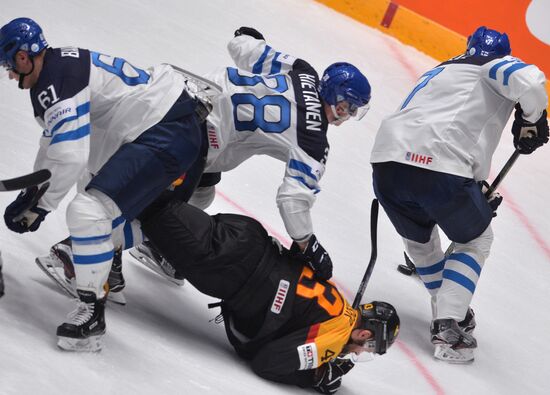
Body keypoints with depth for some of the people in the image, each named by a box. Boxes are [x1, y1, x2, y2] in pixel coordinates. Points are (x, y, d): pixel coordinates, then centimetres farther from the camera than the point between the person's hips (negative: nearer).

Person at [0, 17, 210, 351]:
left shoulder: (55, 82, -18)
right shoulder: (63, 63, 14)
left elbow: (70, 157, -22)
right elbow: (55, 142, 25)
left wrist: (39, 207, -9)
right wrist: (31, 192, 27)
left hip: (167, 134, -11)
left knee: (89, 210, -20)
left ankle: (92, 311, -11)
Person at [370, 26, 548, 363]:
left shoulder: (437, 73, 36)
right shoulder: (495, 67, 15)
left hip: (388, 160, 6)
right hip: (440, 168, -6)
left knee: (419, 236, 33)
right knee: (477, 240, 19)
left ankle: (451, 312, 42)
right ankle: (447, 329, 6)